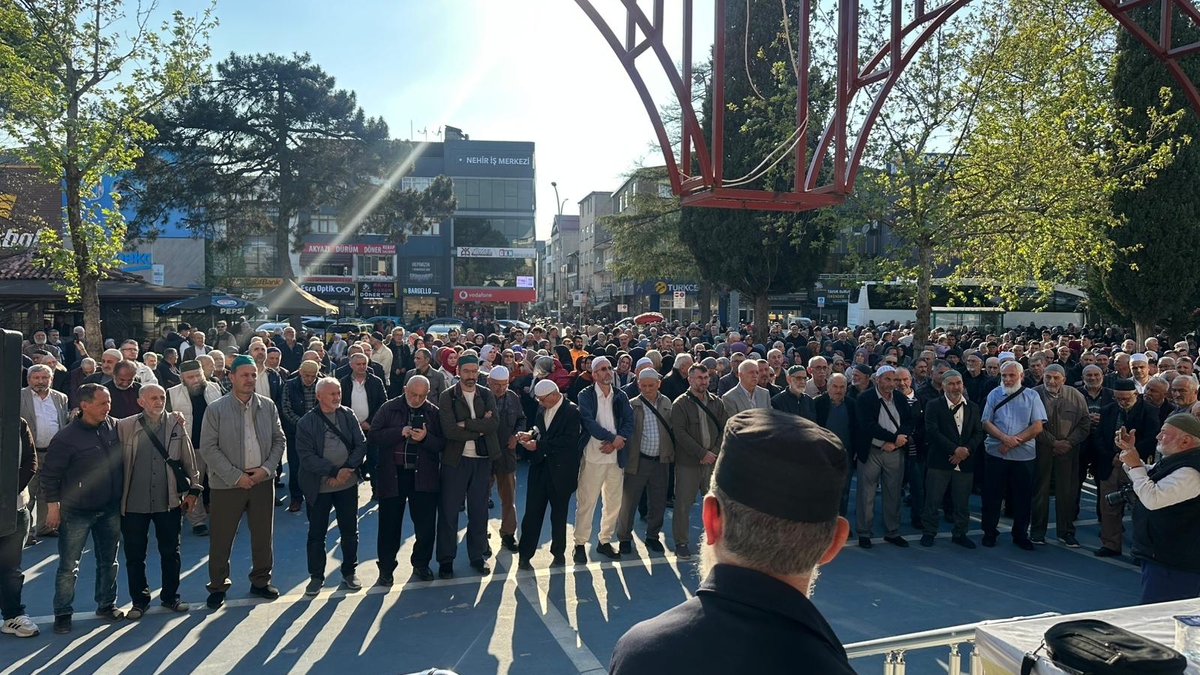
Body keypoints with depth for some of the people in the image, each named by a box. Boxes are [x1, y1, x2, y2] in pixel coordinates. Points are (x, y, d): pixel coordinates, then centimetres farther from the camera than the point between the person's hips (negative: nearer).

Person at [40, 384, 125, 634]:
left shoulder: (115, 427, -3)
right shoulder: (66, 437, -16)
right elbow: (50, 474, -9)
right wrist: (53, 505, -9)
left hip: (110, 508, 4)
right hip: (76, 512, -4)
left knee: (108, 561, 14)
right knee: (69, 566, 5)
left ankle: (107, 604, 29)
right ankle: (63, 613, 19)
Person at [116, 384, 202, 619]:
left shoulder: (177, 425, 0)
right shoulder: (125, 426, -4)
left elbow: (188, 460, 6)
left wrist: (193, 489, 5)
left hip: (169, 502, 1)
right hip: (134, 503, -1)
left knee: (170, 553, 11)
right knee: (134, 555, 9)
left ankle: (170, 596, 27)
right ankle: (139, 601, 25)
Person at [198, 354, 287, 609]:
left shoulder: (268, 406, 3)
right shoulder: (216, 409, -7)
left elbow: (279, 440, 7)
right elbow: (208, 448, -9)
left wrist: (267, 468, -7)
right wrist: (236, 476, -14)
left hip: (262, 480, 3)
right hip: (227, 483, -3)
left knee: (263, 535, 12)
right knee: (220, 539, 5)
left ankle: (260, 581, 29)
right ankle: (217, 587, 22)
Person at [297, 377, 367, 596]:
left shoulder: (349, 415, -1)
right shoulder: (306, 422, -9)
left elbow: (361, 444, -3)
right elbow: (306, 456, -15)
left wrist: (348, 468, -17)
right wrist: (334, 471, -21)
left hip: (348, 484, 2)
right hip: (318, 487, -2)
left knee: (350, 530, 12)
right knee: (316, 533, 8)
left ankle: (349, 572, 28)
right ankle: (316, 576, 23)